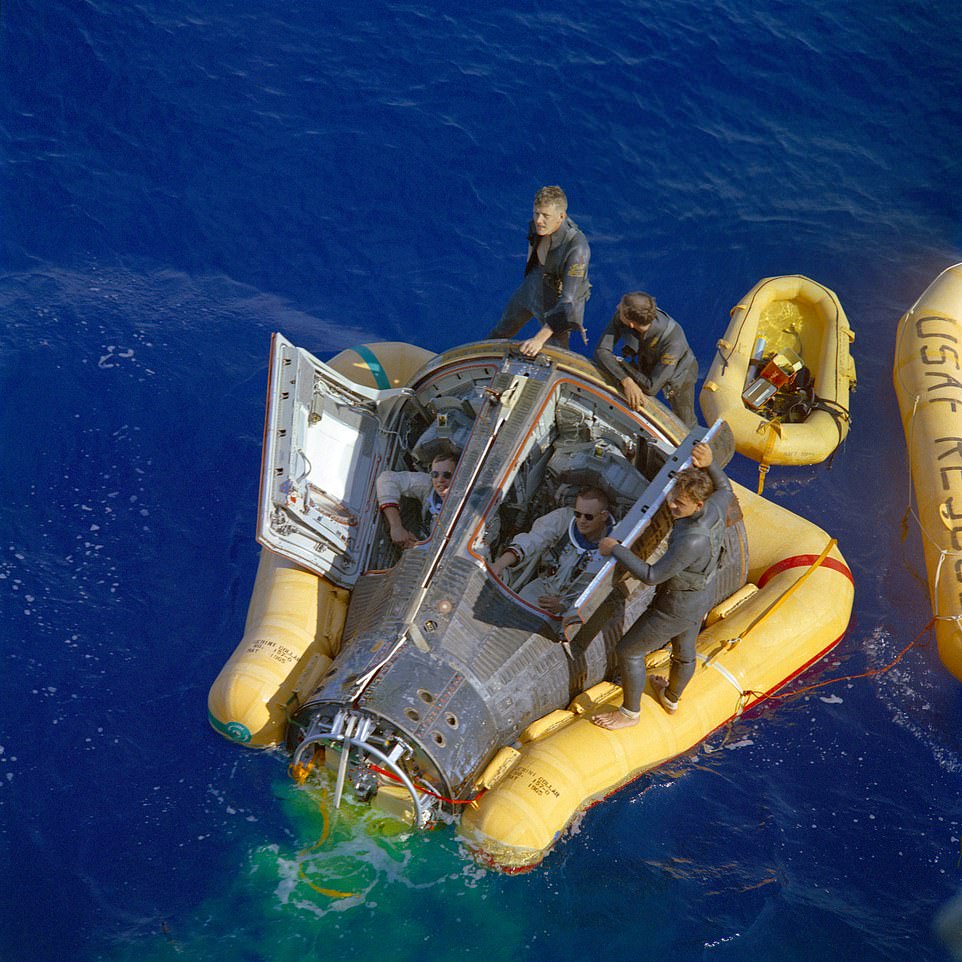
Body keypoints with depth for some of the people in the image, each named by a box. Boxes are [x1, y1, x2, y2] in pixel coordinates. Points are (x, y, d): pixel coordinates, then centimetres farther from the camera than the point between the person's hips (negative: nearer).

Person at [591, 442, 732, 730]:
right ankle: (671, 697, 61)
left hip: (676, 607, -8)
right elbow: (725, 490, 7)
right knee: (684, 649, 33)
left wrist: (615, 549, -27)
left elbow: (652, 576, -35)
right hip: (703, 597, 8)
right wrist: (709, 465, -10)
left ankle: (629, 712, 36)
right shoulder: (715, 509, -20)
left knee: (629, 651, 13)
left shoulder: (690, 541, -43)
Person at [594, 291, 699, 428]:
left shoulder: (673, 340, -48)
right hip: (648, 365, 3)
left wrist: (623, 364, -33)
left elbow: (651, 388, -42)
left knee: (684, 425, 15)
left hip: (678, 374, -3)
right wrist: (626, 381, -49)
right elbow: (601, 351, -35)